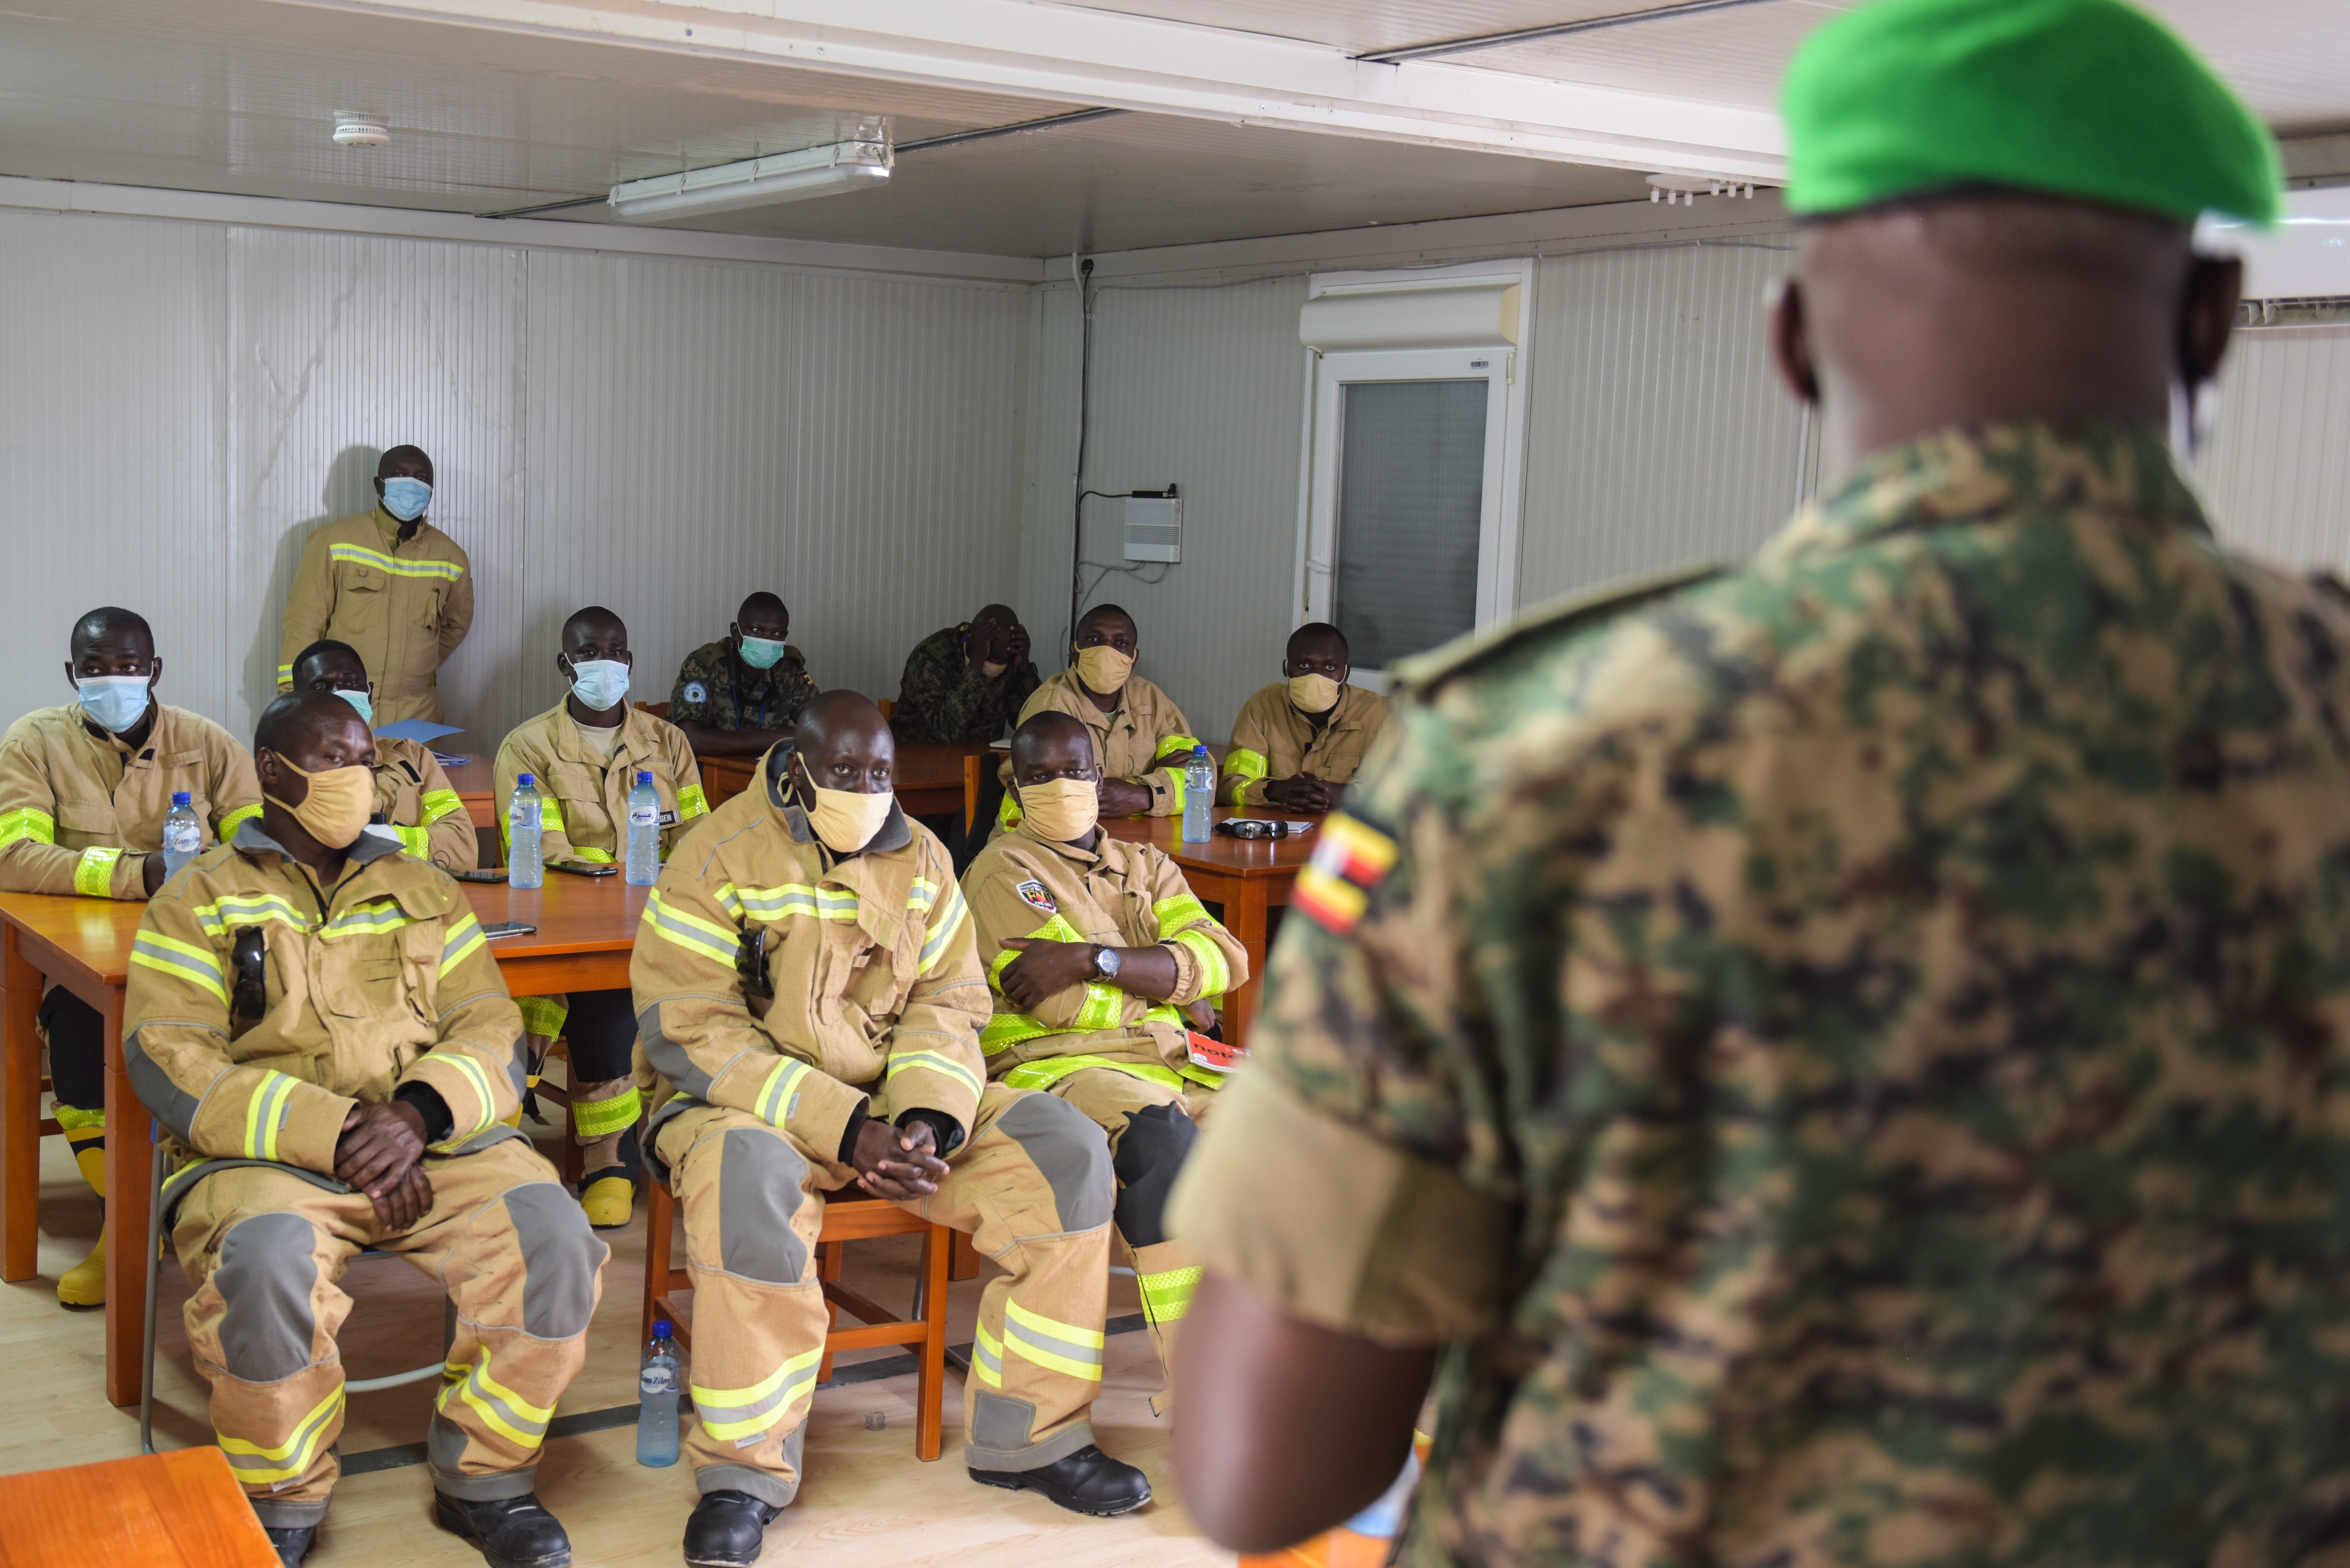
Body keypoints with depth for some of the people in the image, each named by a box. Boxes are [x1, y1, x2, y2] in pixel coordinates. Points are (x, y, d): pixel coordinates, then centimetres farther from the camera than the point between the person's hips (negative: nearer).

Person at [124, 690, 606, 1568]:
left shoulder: (423, 892, 20)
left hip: (435, 1140, 3)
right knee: (267, 1263, -36)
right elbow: (170, 1063, -3)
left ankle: (481, 1477, -1)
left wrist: (419, 1114, -13)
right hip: (263, 1156, -2)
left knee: (553, 1237, -25)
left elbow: (491, 1032, 10)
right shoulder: (200, 898, 9)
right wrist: (335, 1132, -14)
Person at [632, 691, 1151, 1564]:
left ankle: (1026, 1435, -3)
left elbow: (949, 1004, 5)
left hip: (896, 1093, 5)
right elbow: (686, 1031, -16)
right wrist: (843, 1127, -24)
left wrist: (928, 1117, -18)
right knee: (750, 1179, -40)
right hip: (750, 1101, -5)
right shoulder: (720, 857, -9)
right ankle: (744, 1474, -22)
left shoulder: (921, 859, 7)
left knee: (1063, 1151, -14)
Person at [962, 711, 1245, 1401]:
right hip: (1053, 1063, -6)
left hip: (1167, 1059, 6)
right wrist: (1176, 997, 3)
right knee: (1157, 1130, -38)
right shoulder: (1001, 869, 7)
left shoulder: (1148, 866, 24)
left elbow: (1222, 957, 2)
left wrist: (1093, 959, -11)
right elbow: (1062, 1005, -8)